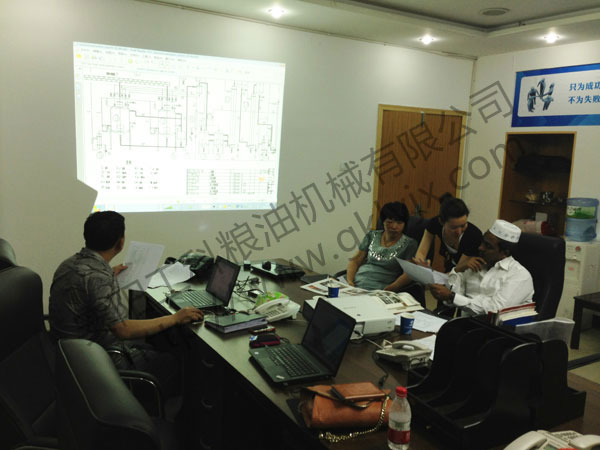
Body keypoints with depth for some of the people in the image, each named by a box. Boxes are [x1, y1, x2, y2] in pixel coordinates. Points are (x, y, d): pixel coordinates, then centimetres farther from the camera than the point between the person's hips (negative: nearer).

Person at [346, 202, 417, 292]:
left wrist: (390, 288, -22)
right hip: (355, 283, 5)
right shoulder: (372, 235, 16)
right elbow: (355, 260, 14)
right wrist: (349, 280, -4)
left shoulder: (409, 244, 5)